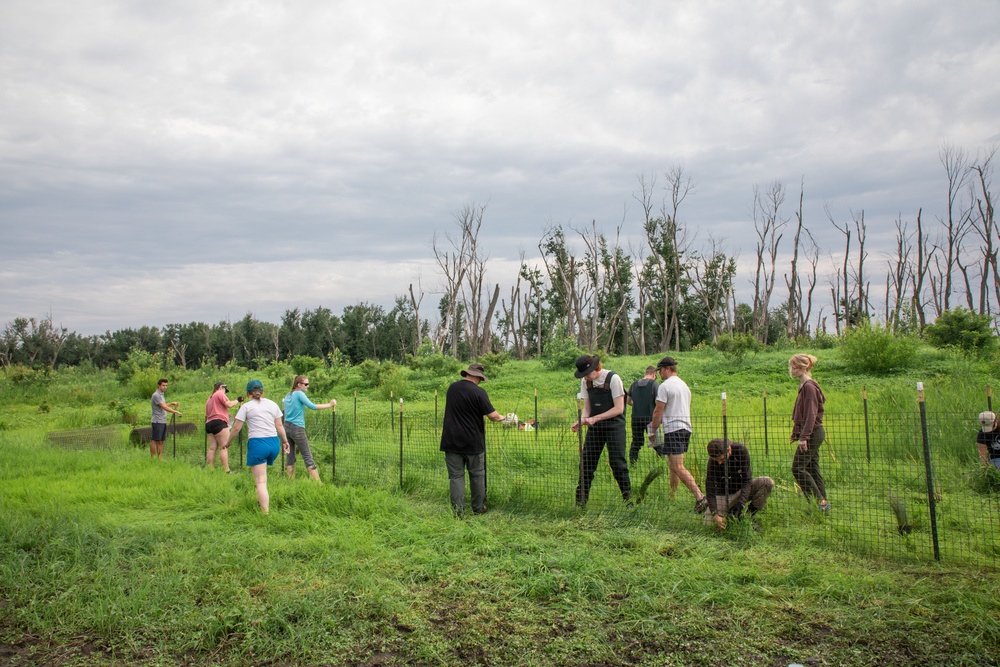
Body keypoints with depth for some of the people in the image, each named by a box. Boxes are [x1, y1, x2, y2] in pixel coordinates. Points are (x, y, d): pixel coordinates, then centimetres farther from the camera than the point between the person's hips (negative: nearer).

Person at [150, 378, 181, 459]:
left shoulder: (162, 395, 17)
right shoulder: (156, 395, -13)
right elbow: (164, 407, -19)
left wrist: (172, 403, 22)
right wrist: (176, 412, -19)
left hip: (163, 422, 9)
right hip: (157, 422, -9)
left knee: (161, 441, 8)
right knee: (155, 440, -5)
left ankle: (160, 458, 9)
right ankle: (153, 458, -3)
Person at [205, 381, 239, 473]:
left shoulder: (209, 398, 27)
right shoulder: (220, 394, 1)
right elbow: (229, 404, -12)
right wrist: (237, 401, 4)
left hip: (209, 424, 9)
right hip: (219, 422, -9)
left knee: (212, 448, 4)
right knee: (224, 447, -12)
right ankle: (227, 471, -18)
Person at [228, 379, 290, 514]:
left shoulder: (246, 406, 1)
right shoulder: (272, 404, 11)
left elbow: (236, 428, 0)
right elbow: (279, 425, 10)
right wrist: (285, 441, 22)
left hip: (257, 443, -5)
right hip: (274, 443, 5)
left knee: (261, 481, -3)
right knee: (261, 475, 26)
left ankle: (266, 512, -8)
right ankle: (263, 501, 30)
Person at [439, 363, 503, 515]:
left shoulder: (452, 388, 3)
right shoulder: (479, 392, -14)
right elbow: (493, 416, -14)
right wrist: (501, 417, 6)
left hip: (452, 441, 3)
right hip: (473, 442, -3)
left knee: (456, 476, 6)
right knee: (477, 475, 12)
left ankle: (457, 511, 3)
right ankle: (478, 508, 22)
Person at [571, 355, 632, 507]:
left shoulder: (613, 379, -13)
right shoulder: (585, 381, 4)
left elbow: (619, 409, -15)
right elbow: (587, 407, 7)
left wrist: (595, 418, -20)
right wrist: (581, 421, -13)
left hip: (614, 425, -5)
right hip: (594, 427, 5)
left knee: (617, 462, -6)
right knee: (586, 462, 2)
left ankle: (628, 497, 9)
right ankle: (580, 502, 9)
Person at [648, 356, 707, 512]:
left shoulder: (665, 386, -9)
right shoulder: (684, 385, 19)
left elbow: (658, 412, -10)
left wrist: (653, 431, 2)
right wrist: (656, 422, 29)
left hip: (673, 429, -9)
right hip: (686, 427, 9)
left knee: (678, 467, -12)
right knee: (674, 465, 15)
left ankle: (700, 498, -22)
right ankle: (672, 497, 20)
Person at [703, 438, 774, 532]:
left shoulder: (741, 450, -24)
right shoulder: (713, 461, -25)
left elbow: (747, 480, -21)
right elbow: (710, 490, -22)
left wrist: (740, 504, -31)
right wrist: (715, 514, -34)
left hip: (742, 489, 1)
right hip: (724, 495, -1)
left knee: (768, 483, -26)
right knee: (708, 524, -19)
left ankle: (749, 515, -9)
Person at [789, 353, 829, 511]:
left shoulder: (809, 386, -16)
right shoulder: (804, 386, 14)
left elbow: (810, 414, -21)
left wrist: (804, 437, -23)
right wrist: (797, 434, 21)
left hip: (812, 433, -10)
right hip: (813, 434, 10)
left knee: (798, 468, -8)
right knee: (812, 468, 11)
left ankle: (819, 501, -4)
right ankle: (823, 502, 16)